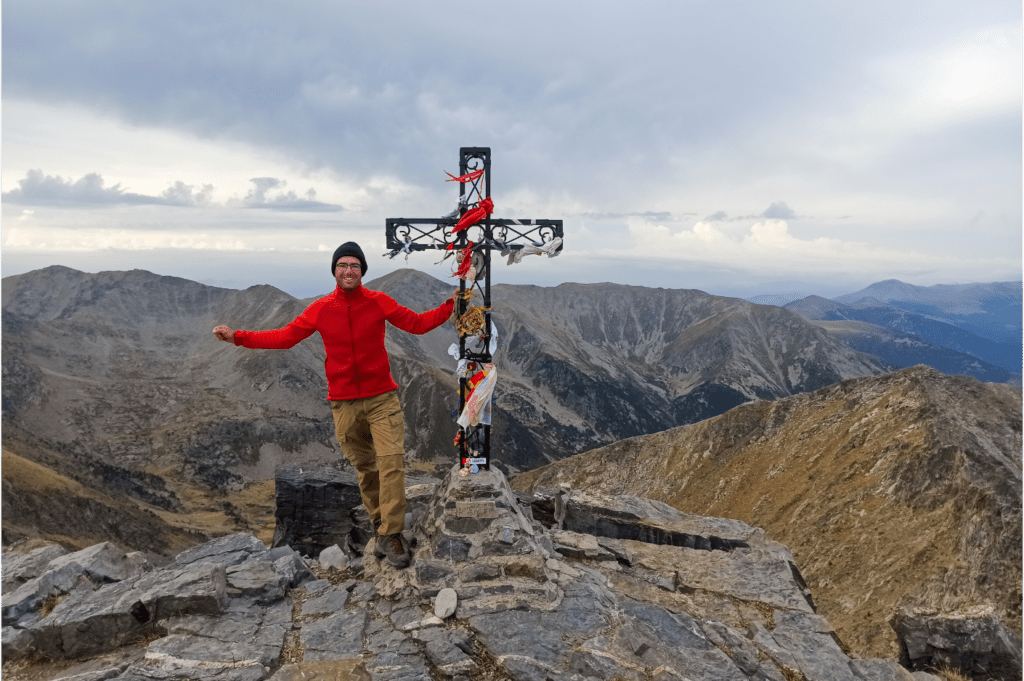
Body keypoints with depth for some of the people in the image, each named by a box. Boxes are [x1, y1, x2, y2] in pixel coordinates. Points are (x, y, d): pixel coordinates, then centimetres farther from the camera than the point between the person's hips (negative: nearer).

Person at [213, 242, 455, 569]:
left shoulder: (379, 302, -1)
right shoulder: (321, 309, 3)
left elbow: (417, 323, 3)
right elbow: (286, 336, 8)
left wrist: (451, 305, -10)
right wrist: (237, 337, 5)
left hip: (382, 398, -1)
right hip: (344, 403, 1)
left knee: (391, 462, -10)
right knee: (364, 468, 8)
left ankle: (391, 535, -3)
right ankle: (380, 527, 23)